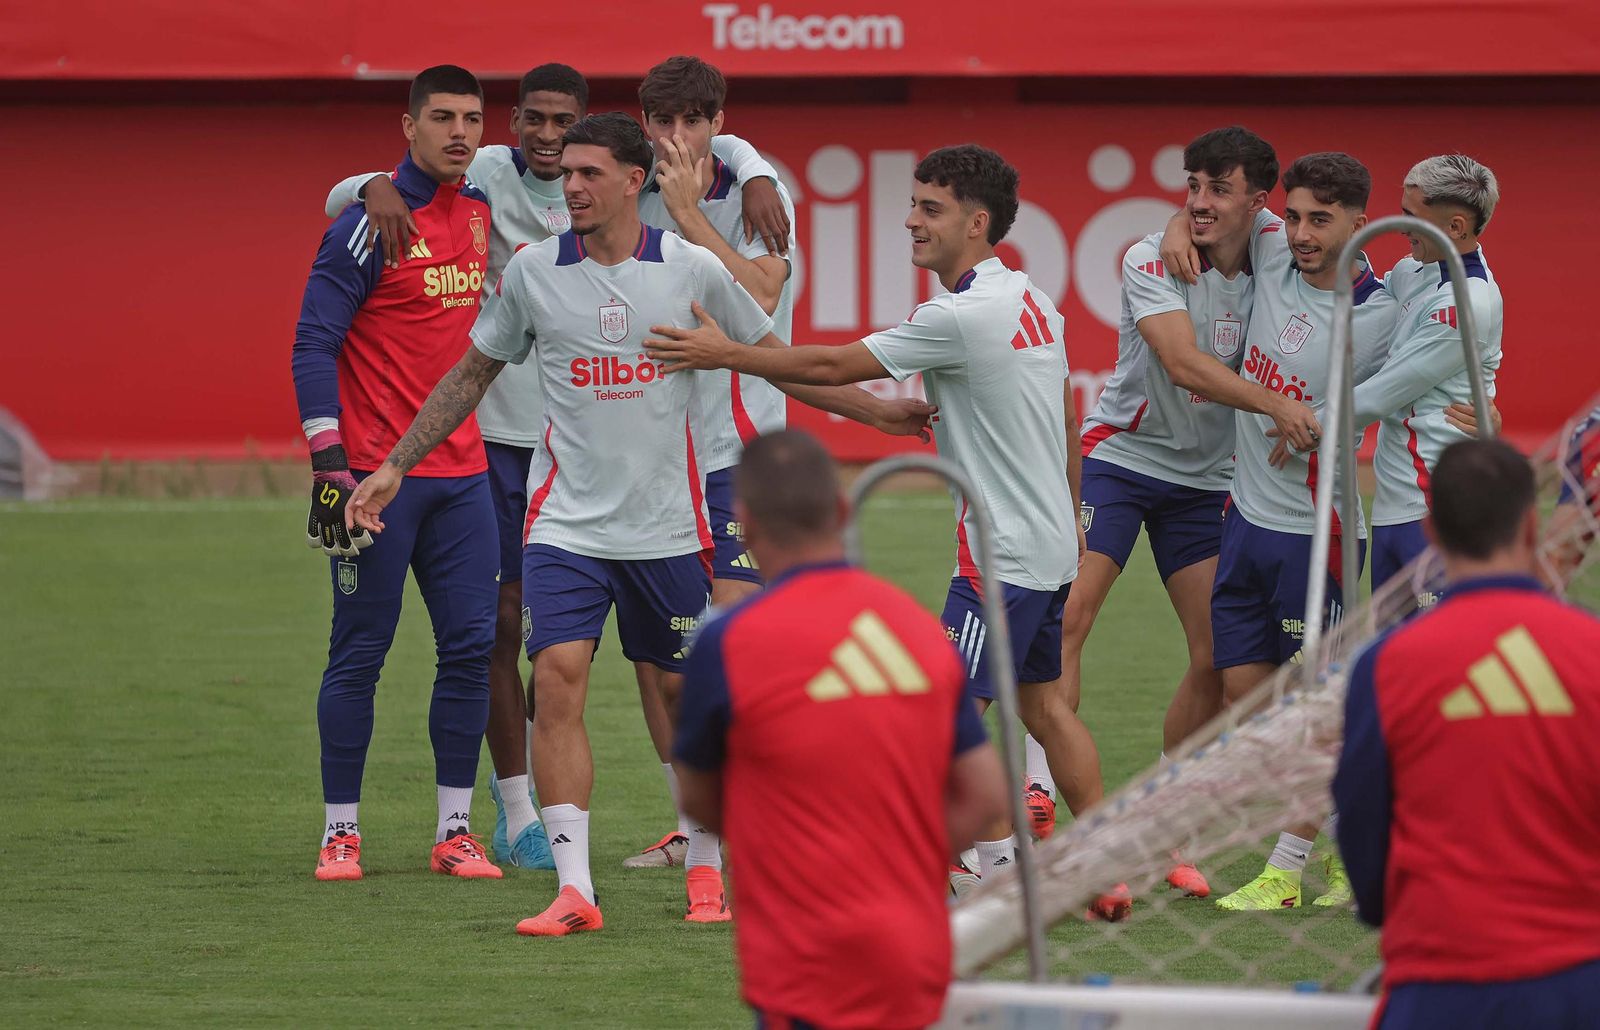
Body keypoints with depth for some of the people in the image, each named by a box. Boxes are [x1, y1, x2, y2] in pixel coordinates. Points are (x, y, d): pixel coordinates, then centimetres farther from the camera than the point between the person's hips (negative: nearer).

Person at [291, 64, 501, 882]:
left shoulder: (480, 213, 10)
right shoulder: (370, 223, -10)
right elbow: (314, 343, -11)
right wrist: (329, 456, -18)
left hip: (461, 471, 6)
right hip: (377, 474, -6)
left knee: (471, 646, 2)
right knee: (359, 652, -1)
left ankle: (455, 830, 8)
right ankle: (340, 830, 7)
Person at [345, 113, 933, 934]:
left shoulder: (691, 270, -3)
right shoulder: (533, 272, -2)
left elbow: (774, 357, 9)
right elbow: (472, 374, 10)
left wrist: (876, 411, 8)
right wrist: (395, 466, 7)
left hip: (667, 525, 1)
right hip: (566, 522, 0)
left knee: (686, 694, 8)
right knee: (556, 682, -15)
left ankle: (705, 866, 26)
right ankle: (574, 890, -14)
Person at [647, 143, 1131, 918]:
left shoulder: (961, 316, -20)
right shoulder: (1031, 303, 9)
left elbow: (834, 367, -15)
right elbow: (1067, 426, 19)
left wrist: (727, 354, -7)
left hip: (1002, 551, -10)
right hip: (1051, 544, 10)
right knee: (1045, 704, 15)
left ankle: (1004, 877, -6)